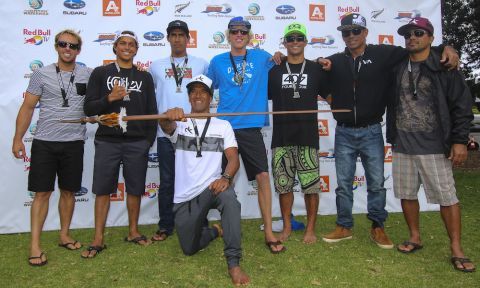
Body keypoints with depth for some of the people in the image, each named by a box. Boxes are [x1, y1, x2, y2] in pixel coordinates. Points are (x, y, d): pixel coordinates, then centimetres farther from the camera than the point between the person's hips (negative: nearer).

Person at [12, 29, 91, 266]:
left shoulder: (87, 74, 5)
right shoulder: (41, 74, 2)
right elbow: (27, 107, 2)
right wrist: (17, 139, -2)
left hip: (73, 143, 2)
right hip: (44, 142, -1)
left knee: (68, 191, 10)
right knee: (42, 193, 0)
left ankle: (64, 235, 26)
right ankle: (35, 246, 7)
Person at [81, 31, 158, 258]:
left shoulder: (145, 77, 11)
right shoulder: (100, 73, 7)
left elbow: (152, 111, 11)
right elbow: (89, 108, 2)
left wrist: (149, 140, 4)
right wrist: (110, 98, -15)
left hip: (137, 143, 1)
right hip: (107, 141, -1)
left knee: (135, 189, 8)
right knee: (102, 190, 3)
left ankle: (133, 232, 23)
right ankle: (98, 239, 11)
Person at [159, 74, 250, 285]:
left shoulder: (223, 125, 7)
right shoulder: (180, 123, 6)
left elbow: (233, 158, -4)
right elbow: (165, 126, -19)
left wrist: (225, 178, -26)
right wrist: (169, 116, -45)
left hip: (211, 187, -2)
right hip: (184, 197, 2)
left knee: (229, 198, -37)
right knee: (189, 249, 7)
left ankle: (233, 263, -32)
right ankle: (214, 231, 39)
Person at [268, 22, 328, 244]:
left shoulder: (316, 70, 8)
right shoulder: (274, 70, 10)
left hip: (307, 136, -1)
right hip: (281, 136, 1)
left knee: (311, 186, 1)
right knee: (284, 185, 7)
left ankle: (310, 228, 16)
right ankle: (287, 226, 22)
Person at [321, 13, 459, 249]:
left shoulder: (383, 54, -1)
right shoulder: (334, 62, 5)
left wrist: (446, 48, -13)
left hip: (371, 132, -1)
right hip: (344, 133, 2)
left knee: (376, 183, 7)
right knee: (343, 183, 8)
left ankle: (377, 228, 23)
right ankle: (344, 227, 22)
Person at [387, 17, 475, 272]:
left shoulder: (444, 67, -3)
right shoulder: (397, 67, 7)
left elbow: (461, 106, -5)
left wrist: (459, 141, -9)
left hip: (434, 146, -4)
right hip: (402, 145, 4)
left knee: (446, 196, 0)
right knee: (407, 194, 11)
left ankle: (456, 249, 13)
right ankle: (415, 238, 27)